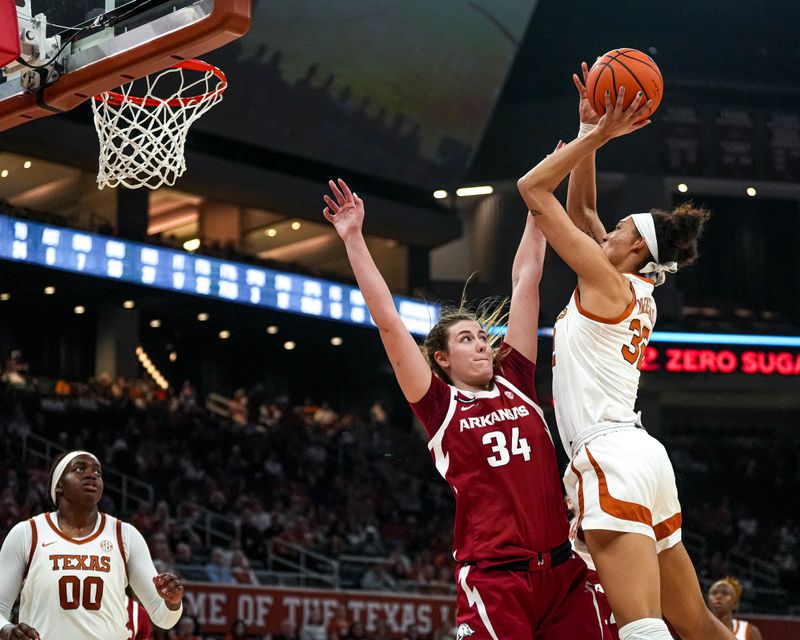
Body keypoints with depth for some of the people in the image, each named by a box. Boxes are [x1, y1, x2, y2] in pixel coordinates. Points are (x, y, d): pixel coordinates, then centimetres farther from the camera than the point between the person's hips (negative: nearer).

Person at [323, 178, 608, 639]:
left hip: (563, 569, 4)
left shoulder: (516, 384, 14)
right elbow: (388, 322, 0)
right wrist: (354, 239, -1)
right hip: (493, 576, -4)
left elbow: (526, 283, 16)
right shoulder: (440, 407, 5)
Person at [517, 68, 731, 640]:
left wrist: (595, 135, 2)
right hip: (641, 457, 10)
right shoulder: (638, 291, 19)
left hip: (611, 457, -10)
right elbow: (581, 209, 27)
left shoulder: (607, 280, -3)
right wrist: (590, 133, 25)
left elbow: (533, 189, -1)